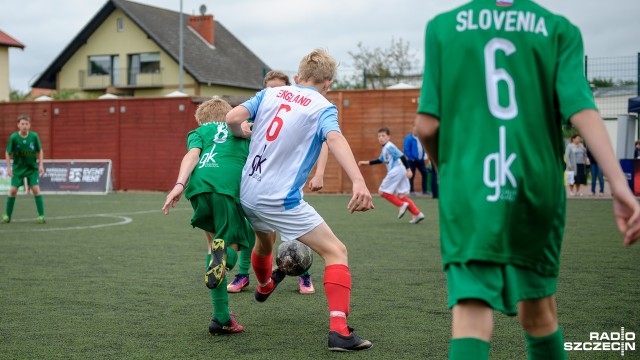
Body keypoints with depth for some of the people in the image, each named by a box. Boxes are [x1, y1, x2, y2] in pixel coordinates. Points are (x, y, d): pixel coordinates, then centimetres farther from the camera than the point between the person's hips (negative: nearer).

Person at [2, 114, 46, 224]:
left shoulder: (34, 136, -12)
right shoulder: (13, 137, -14)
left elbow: (40, 151, 2)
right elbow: (8, 153, -2)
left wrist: (41, 165, -5)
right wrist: (9, 167, -8)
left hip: (32, 168, 0)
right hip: (18, 168, 0)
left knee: (35, 189, -10)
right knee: (13, 190, -3)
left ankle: (41, 216, -4)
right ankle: (7, 215, 12)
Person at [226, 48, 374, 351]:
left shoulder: (270, 93, 8)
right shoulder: (323, 107, -5)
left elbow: (233, 118, -4)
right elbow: (334, 138, -26)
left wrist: (245, 134, 19)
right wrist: (358, 182, -39)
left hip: (248, 194, 6)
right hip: (281, 200, -6)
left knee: (264, 242, 35)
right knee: (335, 251, -1)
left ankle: (264, 286, 66)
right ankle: (339, 330, -15)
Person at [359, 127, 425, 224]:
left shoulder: (389, 147, -11)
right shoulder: (384, 148, 19)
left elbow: (402, 156, -17)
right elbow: (380, 160, 32)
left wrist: (408, 169, -21)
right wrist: (367, 162, 29)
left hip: (396, 170, -10)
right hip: (399, 172, 10)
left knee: (382, 191, -2)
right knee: (401, 196, 7)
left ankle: (401, 205, -5)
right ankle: (417, 214, 1)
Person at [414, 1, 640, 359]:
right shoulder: (559, 29, 5)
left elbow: (427, 125, 0)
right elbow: (582, 109, -10)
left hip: (469, 193, -1)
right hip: (538, 187, 2)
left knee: (471, 313, -6)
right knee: (538, 313, 19)